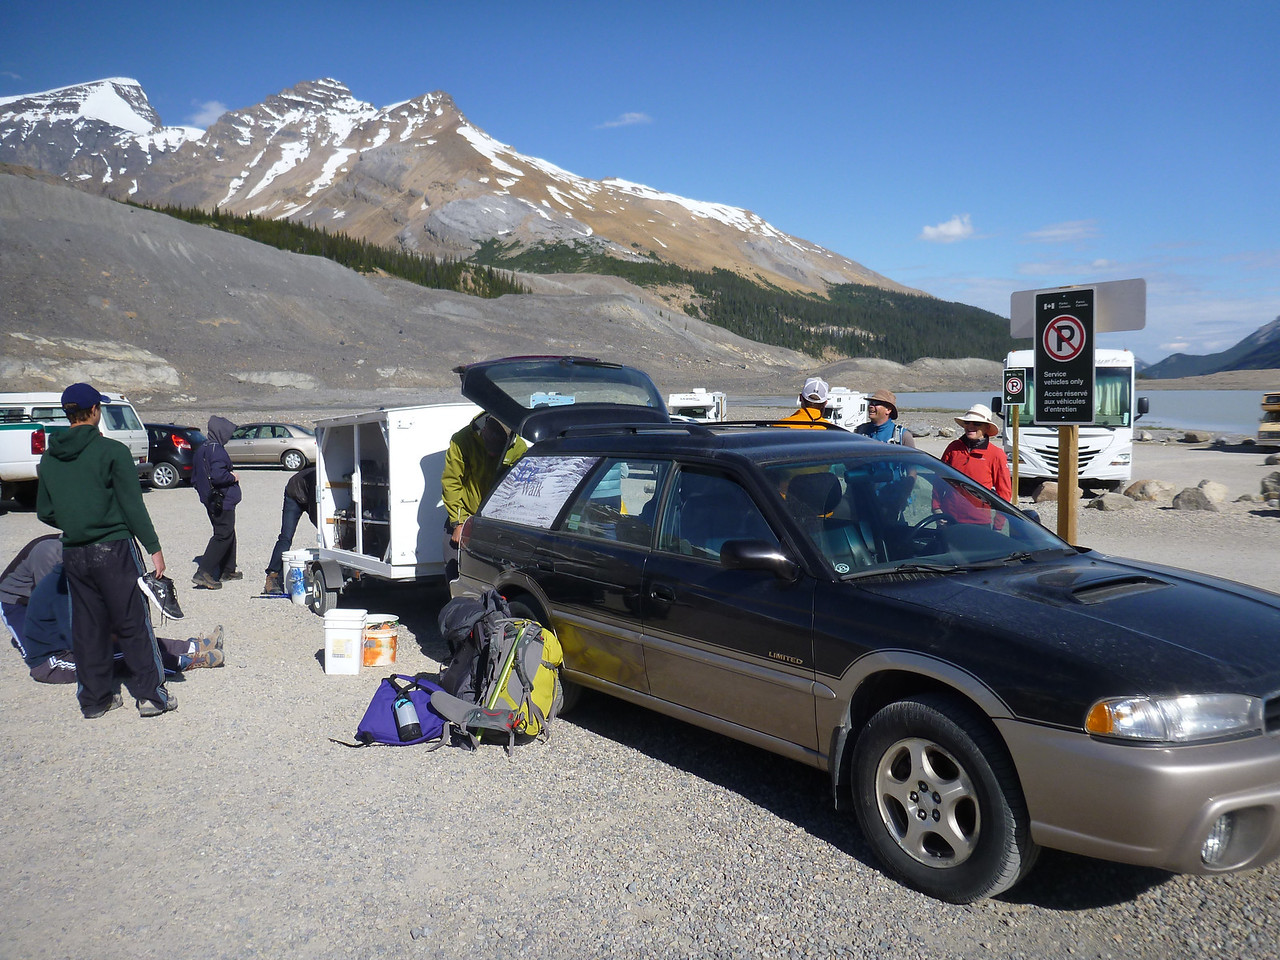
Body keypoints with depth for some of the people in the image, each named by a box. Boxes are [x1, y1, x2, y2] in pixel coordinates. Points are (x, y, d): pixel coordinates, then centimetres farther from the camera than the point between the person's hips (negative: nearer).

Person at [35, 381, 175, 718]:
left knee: (87, 627, 13)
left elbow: (44, 513, 11)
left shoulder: (49, 459, 6)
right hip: (114, 549, -5)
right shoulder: (112, 451, -11)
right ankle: (150, 694, 7)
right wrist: (153, 547, -8)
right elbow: (132, 505, -13)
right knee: (133, 624, 3)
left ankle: (94, 699, 19)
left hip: (73, 553, 5)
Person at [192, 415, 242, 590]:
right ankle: (203, 572, -13)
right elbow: (218, 476, -29)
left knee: (228, 533, 19)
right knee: (223, 535, -7)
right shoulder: (216, 450, -18)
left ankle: (228, 570, 27)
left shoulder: (202, 449, 13)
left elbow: (194, 478, 19)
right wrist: (233, 478, -13)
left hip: (210, 500, 10)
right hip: (223, 500, -10)